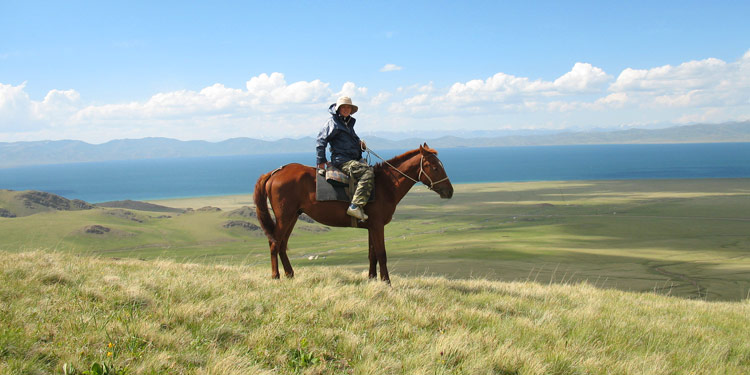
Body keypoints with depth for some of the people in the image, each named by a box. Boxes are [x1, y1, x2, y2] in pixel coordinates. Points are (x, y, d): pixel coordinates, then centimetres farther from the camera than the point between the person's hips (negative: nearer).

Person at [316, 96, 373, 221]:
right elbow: (321, 140, -7)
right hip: (342, 160, -9)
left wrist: (360, 143, 11)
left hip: (354, 160, 9)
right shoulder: (333, 122, -3)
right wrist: (321, 161, -11)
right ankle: (356, 206, -33)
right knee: (367, 172, -27)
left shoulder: (349, 123, 21)